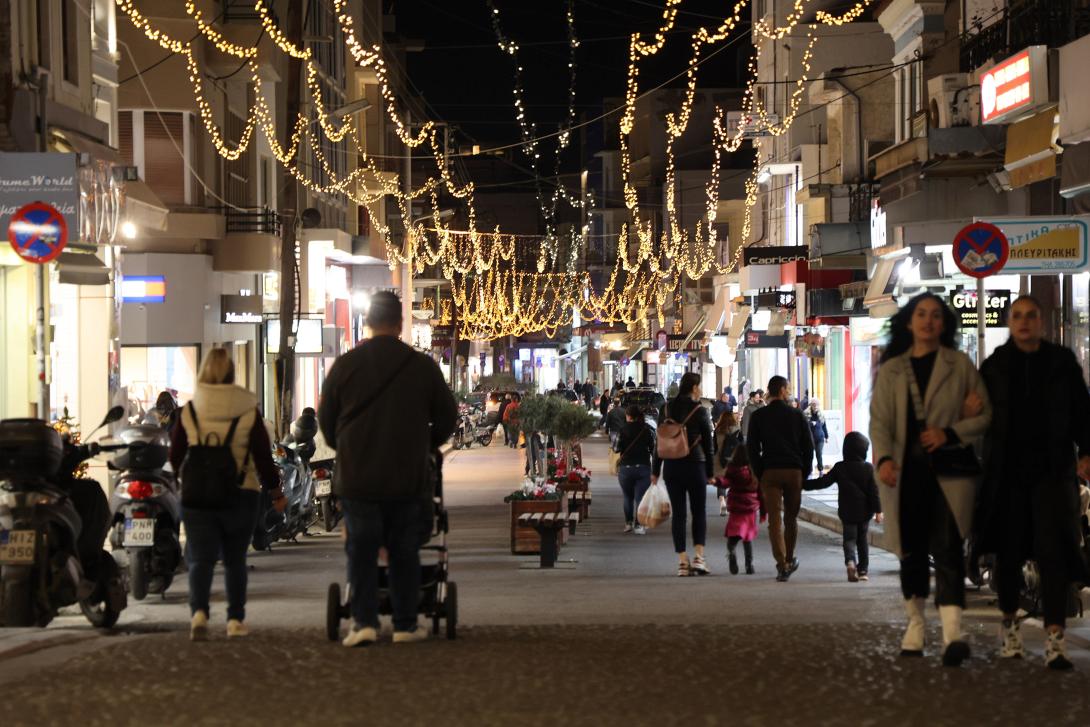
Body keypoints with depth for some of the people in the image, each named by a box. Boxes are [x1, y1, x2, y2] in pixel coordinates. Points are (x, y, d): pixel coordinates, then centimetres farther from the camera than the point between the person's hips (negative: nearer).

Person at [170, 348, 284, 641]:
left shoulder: (188, 411, 0)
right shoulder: (248, 411, -3)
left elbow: (176, 457, 7)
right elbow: (263, 457, -2)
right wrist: (276, 492, 11)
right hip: (241, 495, 0)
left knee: (201, 559, -1)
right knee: (235, 560, 14)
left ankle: (198, 611, -23)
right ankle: (235, 619, 13)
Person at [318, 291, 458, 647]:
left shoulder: (344, 365, 0)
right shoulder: (423, 366, -1)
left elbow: (326, 419, 8)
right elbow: (447, 416, 7)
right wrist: (426, 445, 26)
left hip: (357, 476, 0)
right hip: (408, 478, 0)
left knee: (361, 551, 4)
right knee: (404, 552, 8)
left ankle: (364, 622, -6)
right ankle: (405, 625, 11)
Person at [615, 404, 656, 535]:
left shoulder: (623, 430, -6)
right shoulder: (648, 430, -1)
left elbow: (616, 448, -6)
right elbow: (654, 449, 0)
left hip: (625, 467, 0)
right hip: (643, 467, 0)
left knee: (628, 497, 17)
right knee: (640, 497, 1)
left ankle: (628, 523, 18)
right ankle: (638, 525, -6)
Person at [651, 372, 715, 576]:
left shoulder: (666, 409, 4)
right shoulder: (700, 411, -7)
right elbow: (708, 444, -3)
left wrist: (655, 470, 12)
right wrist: (710, 473, 4)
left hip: (671, 467, 3)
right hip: (694, 466, -3)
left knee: (677, 514, 6)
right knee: (699, 513, 7)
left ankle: (682, 561, 2)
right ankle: (698, 556, -6)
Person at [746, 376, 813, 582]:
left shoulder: (758, 416, 2)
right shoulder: (797, 415, 3)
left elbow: (752, 448, 0)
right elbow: (808, 447, 3)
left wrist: (759, 474, 5)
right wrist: (804, 473, 10)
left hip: (769, 472, -1)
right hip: (794, 472, 1)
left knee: (775, 519, -3)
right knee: (791, 518, 16)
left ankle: (782, 565, -14)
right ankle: (789, 560, 27)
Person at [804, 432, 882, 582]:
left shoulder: (839, 468, -5)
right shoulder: (868, 468, -4)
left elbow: (823, 482, -4)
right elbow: (874, 491, -6)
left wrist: (805, 484, 6)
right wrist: (878, 510, -4)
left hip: (847, 512, -1)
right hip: (864, 512, 1)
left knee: (849, 538, 4)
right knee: (862, 539, 15)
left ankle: (850, 561, -24)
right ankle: (863, 570, 15)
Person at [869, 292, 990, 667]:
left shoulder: (960, 365, 8)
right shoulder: (891, 370, 11)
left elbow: (985, 415, 7)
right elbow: (880, 420, 2)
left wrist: (950, 433, -10)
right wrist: (884, 458, -16)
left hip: (949, 469, -2)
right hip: (906, 471, 3)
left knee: (947, 547, -15)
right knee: (911, 551, 7)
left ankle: (953, 633, -25)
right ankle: (915, 624, 22)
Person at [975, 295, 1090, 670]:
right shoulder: (994, 367, 6)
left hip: (1052, 471, -1)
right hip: (1007, 472, 1)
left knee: (1053, 551, -10)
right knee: (1008, 551, 7)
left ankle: (1055, 639, -11)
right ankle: (1010, 625, 26)